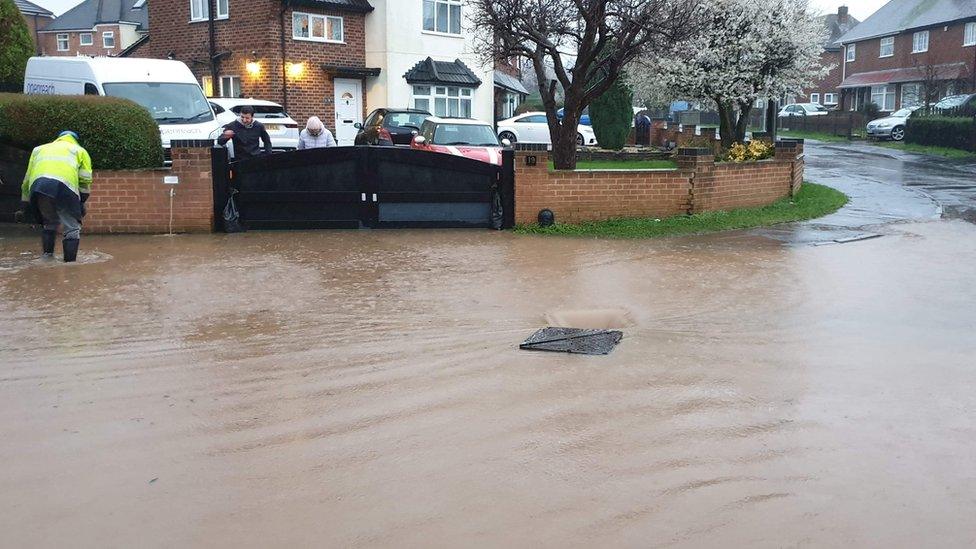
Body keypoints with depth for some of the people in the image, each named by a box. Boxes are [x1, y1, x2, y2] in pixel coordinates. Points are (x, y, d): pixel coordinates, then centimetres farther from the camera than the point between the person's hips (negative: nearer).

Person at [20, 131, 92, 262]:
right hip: (64, 186, -3)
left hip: (37, 186, 4)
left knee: (50, 223, 25)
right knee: (72, 229, 6)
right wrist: (82, 201, 22)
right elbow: (85, 180, 15)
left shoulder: (39, 149, 37)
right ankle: (70, 262, -2)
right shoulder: (79, 150, 28)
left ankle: (47, 257, 18)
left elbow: (27, 178, 30)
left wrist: (25, 202, 34)